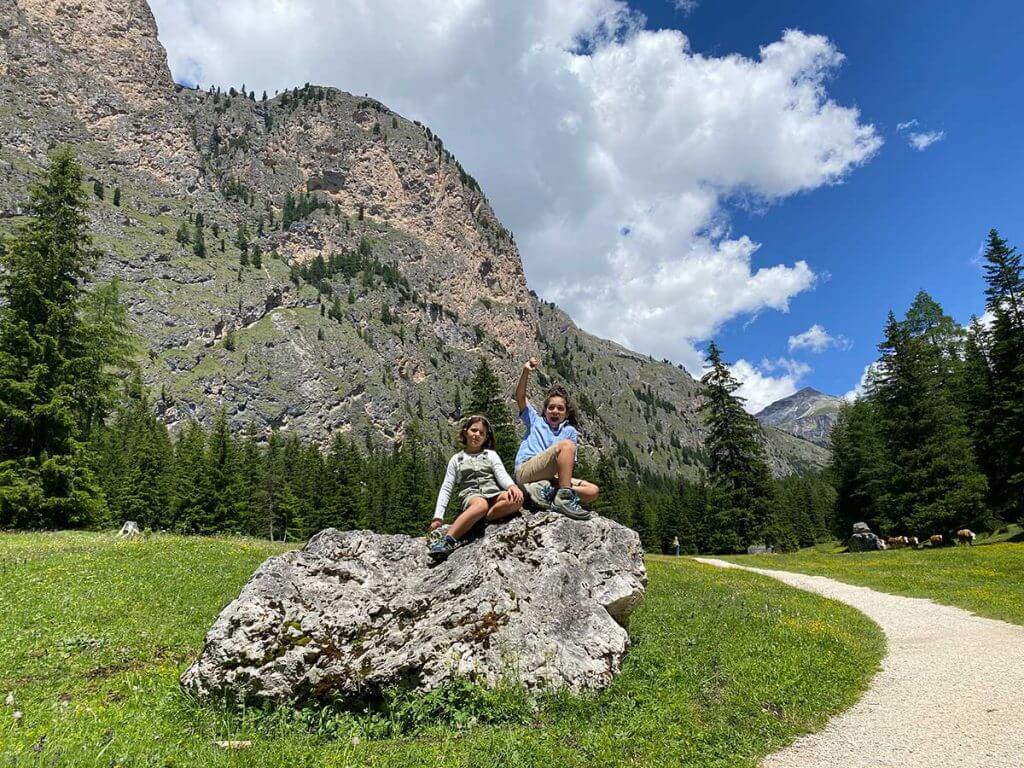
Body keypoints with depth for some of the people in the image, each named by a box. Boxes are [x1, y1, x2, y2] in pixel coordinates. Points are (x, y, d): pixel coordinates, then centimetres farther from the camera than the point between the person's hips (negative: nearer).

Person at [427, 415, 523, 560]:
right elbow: (446, 488, 13)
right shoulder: (457, 459, 17)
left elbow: (501, 474, 3)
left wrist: (512, 486, -21)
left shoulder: (491, 454, 19)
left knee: (515, 500, -33)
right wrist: (438, 517, 1)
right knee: (481, 504, -40)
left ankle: (478, 519, -30)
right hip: (471, 496, -2)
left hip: (494, 494, 2)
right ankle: (447, 541, -45)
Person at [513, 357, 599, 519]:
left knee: (592, 491, -16)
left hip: (550, 477, 4)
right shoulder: (536, 420, 21)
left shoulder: (570, 431, 22)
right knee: (566, 445, -26)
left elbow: (569, 461, 10)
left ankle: (547, 492, -29)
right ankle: (564, 498, -34)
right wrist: (525, 372, -5)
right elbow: (520, 397, 8)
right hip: (526, 471, -4)